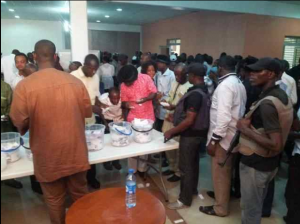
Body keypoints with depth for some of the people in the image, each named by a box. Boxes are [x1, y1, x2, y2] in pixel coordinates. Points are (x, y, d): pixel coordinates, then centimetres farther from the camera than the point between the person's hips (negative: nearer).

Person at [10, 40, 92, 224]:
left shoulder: (24, 86, -16)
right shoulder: (75, 82, -9)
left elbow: (19, 122, -9)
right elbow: (88, 112, 1)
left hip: (48, 155, -2)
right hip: (75, 151, 2)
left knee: (54, 200, 19)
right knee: (80, 195, 22)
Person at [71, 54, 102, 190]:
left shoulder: (96, 77, 4)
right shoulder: (73, 77, -14)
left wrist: (99, 111, -1)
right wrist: (91, 107, -25)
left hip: (91, 120, 5)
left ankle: (91, 177, 30)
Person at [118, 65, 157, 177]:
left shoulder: (146, 78, -13)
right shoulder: (123, 86, -6)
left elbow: (154, 93, -9)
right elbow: (124, 102, 1)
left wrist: (145, 99, -28)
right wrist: (125, 104, -23)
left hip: (147, 116, -1)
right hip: (133, 117, 1)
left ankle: (142, 169, 25)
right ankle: (132, 169, 18)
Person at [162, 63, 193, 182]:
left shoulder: (190, 87, -15)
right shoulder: (174, 83, 11)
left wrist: (174, 107, -26)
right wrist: (166, 100, -1)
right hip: (169, 117, 8)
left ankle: (178, 172, 23)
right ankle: (172, 167, 36)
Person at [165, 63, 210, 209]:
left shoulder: (195, 94, -25)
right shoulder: (204, 90, 5)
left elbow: (189, 120, -27)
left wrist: (171, 131, -19)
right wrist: (176, 112, 19)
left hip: (191, 134, -10)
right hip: (199, 132, 10)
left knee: (185, 167, 2)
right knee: (193, 163, 22)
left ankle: (184, 200, 15)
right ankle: (193, 189, 39)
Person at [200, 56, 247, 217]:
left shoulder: (225, 85, -20)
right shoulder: (239, 83, 9)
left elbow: (224, 116, -27)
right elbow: (237, 111, 11)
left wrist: (214, 139, -23)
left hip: (223, 135, -9)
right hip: (233, 133, 9)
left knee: (219, 172, 5)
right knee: (225, 170, 23)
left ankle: (220, 208, 20)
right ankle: (221, 193, 42)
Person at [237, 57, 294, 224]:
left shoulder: (266, 104, -26)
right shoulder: (283, 96, 4)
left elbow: (276, 145, -30)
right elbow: (290, 128, 18)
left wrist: (246, 130, -22)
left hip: (255, 164, -9)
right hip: (271, 162, 9)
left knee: (250, 208, 11)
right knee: (258, 204, 26)